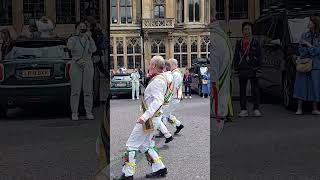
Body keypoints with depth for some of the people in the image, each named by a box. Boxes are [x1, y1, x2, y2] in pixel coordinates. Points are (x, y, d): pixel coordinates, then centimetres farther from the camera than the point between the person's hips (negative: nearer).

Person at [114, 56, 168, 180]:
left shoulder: (157, 81, -19)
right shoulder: (162, 78, 13)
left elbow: (158, 101, -31)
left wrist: (145, 116, -39)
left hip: (150, 118, -10)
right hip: (152, 117, 10)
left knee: (132, 145, -4)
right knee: (144, 145, 17)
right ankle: (159, 168, 19)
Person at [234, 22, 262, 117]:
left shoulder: (255, 42, 3)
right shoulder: (239, 43, 10)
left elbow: (259, 57, 1)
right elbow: (236, 57, 11)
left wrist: (258, 70, -6)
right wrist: (236, 69, 4)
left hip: (253, 70, -2)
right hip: (242, 70, 2)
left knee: (255, 90, 1)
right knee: (242, 90, 5)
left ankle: (256, 109, 8)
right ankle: (243, 110, 12)